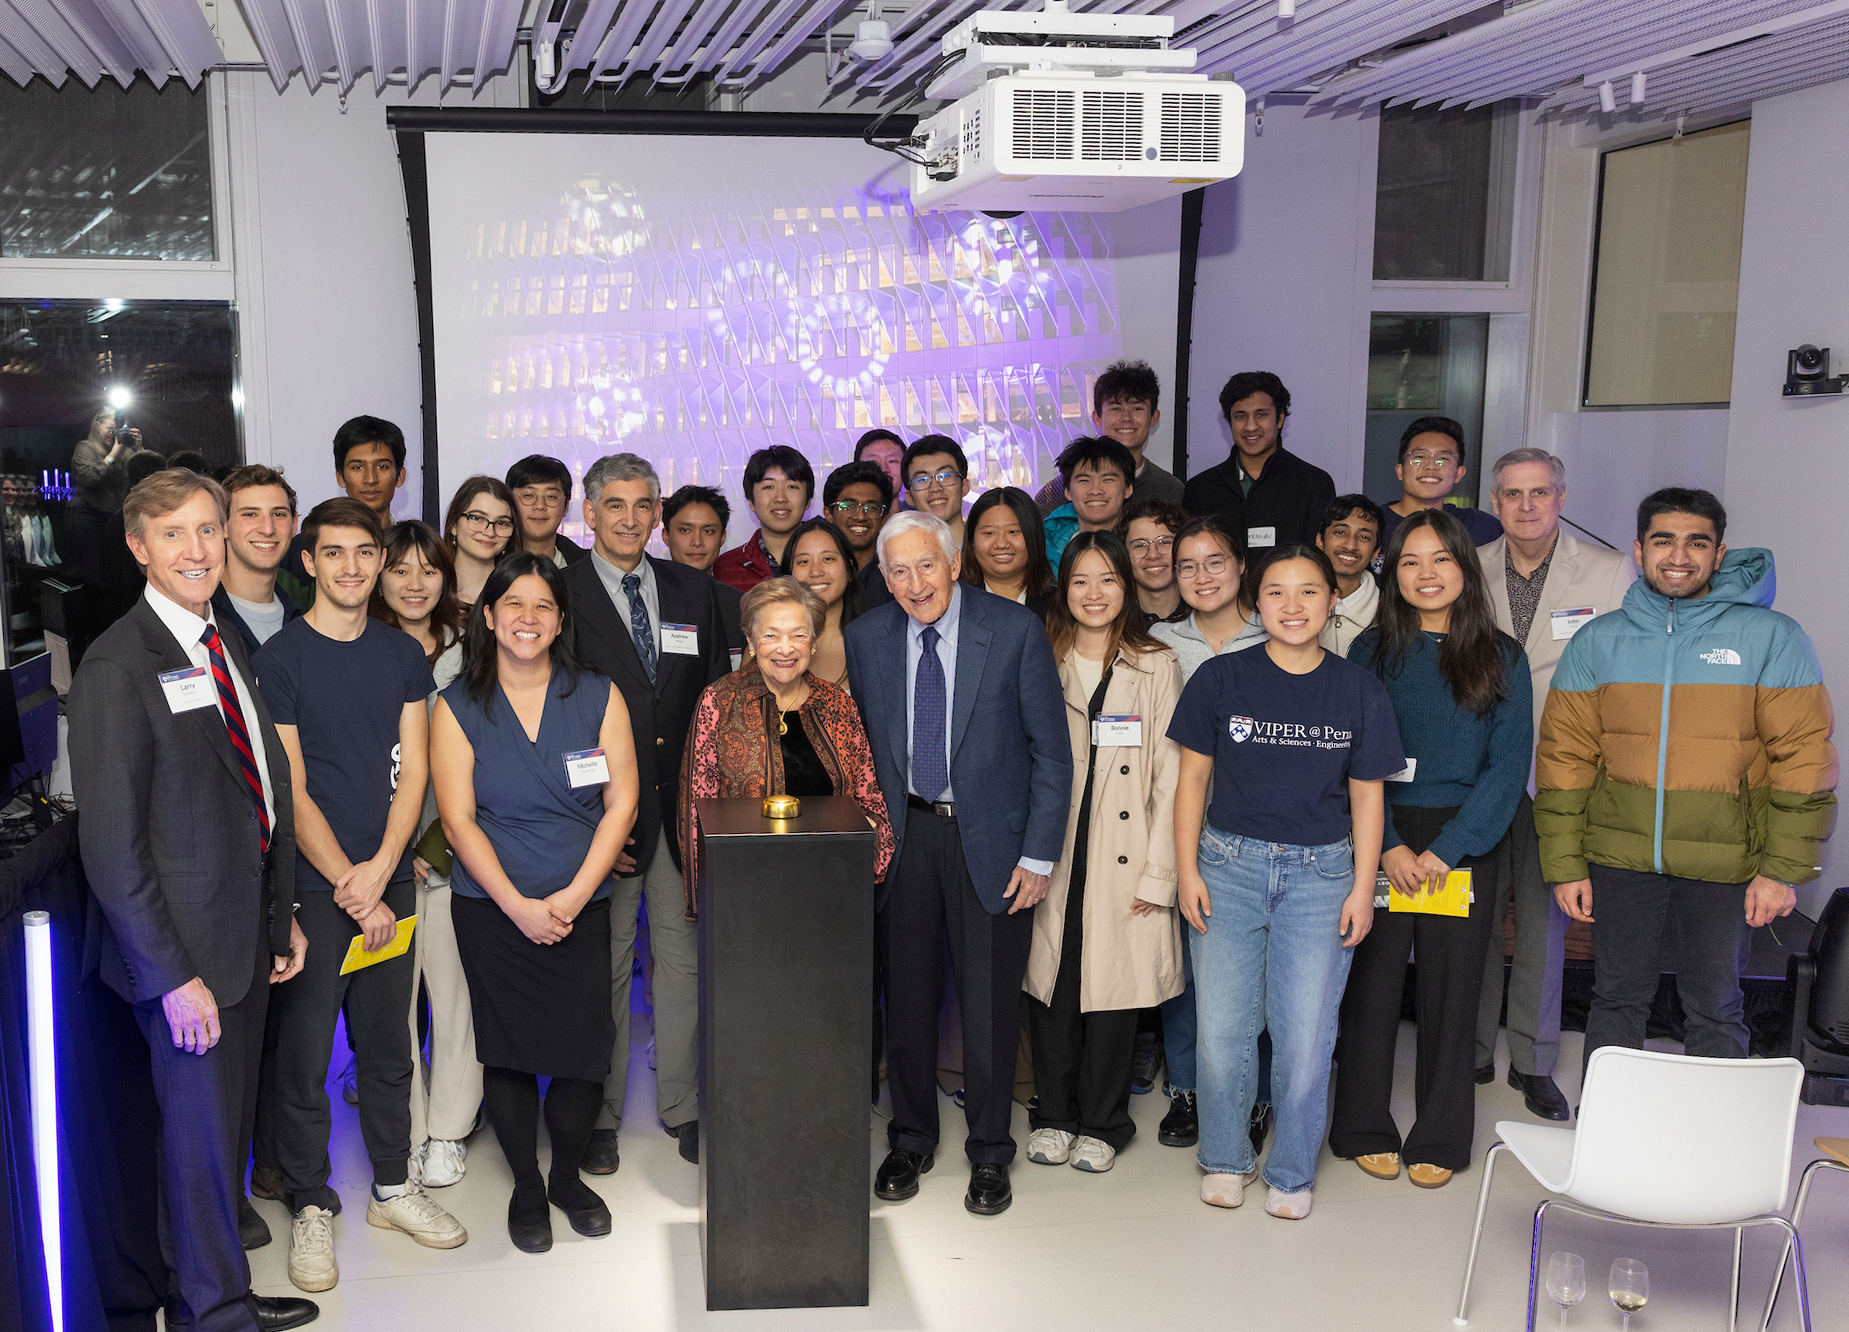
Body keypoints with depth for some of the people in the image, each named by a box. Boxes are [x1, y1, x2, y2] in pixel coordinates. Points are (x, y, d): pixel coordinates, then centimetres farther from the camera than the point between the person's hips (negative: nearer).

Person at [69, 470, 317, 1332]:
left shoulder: (227, 647, 11)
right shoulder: (117, 665, -15)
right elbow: (111, 840, -18)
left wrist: (283, 917, 12)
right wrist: (173, 975, -19)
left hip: (247, 936, 7)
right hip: (184, 948, -7)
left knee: (225, 1126, 17)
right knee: (201, 1133, 5)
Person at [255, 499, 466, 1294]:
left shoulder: (403, 654, 8)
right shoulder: (280, 659, -6)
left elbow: (414, 768, 4)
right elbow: (290, 790, -9)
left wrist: (379, 870, -8)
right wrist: (348, 886, -11)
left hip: (388, 880, 4)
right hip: (310, 885, -4)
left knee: (387, 1043, 13)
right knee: (303, 1051, 3)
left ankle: (393, 1186, 28)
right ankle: (309, 1207, 18)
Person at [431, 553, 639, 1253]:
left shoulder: (598, 697, 0)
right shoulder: (457, 708, -1)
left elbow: (621, 803, -1)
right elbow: (458, 818, -5)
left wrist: (572, 896, -10)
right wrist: (518, 905, -13)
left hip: (581, 907, 1)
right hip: (491, 907, -1)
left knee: (584, 1055, -1)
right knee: (508, 1052, 4)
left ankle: (568, 1175, 25)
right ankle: (526, 1187, 27)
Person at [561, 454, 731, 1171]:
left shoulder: (694, 588, 9)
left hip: (683, 800, 4)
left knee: (683, 956, 10)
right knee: (603, 963, 6)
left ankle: (682, 1107, 24)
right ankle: (598, 1115, 20)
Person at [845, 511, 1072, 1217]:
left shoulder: (1015, 631, -10)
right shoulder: (865, 638, -1)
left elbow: (1050, 750, -6)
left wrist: (1039, 855, -9)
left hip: (990, 838, -2)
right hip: (903, 834, 3)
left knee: (991, 1003, 6)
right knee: (908, 995, 12)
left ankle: (989, 1153, 24)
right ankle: (910, 1141, 32)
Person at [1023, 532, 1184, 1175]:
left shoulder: (1157, 668, 3)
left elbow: (1171, 777, -1)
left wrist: (1158, 873, -7)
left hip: (1124, 858, -1)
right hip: (1050, 857, 1)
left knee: (1115, 984, 3)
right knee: (1049, 981, 4)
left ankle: (1101, 1123, 21)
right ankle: (1053, 1114, 23)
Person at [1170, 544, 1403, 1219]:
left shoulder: (1359, 690, 2)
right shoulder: (1221, 678, -1)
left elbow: (1367, 794, 6)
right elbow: (1193, 776, 4)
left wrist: (1362, 887, 2)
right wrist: (1187, 870, -1)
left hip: (1321, 874, 0)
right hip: (1229, 865, 0)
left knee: (1306, 1035, 2)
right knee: (1222, 1029, 4)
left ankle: (1291, 1173, 22)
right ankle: (1226, 1159, 26)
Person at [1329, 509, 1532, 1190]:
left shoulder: (1501, 657, 3)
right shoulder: (1371, 651, 4)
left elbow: (1508, 764, -3)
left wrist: (1448, 849, -12)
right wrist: (1387, 846, -12)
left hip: (1464, 843, 0)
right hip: (1379, 843, 0)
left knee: (1451, 987, 5)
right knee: (1372, 981, 3)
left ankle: (1439, 1140, 19)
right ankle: (1366, 1129, 18)